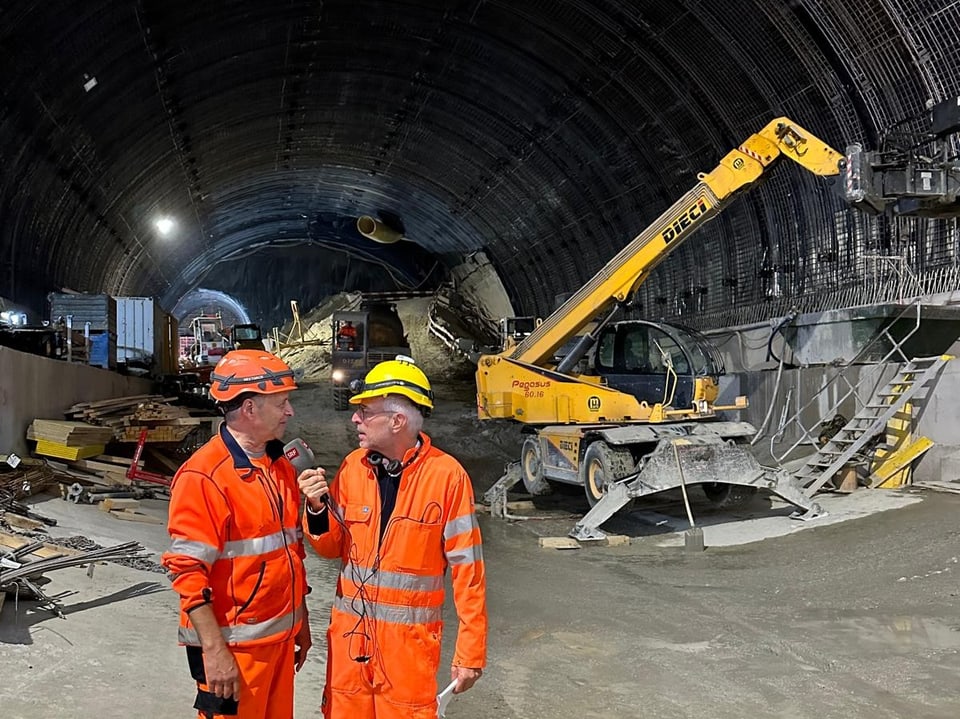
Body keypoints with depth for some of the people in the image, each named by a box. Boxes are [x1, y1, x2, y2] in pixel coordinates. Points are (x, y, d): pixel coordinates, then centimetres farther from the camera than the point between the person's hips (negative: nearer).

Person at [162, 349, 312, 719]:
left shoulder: (281, 466, 7)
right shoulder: (204, 476, -18)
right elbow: (189, 572, -19)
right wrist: (214, 652, -20)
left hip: (281, 638, 7)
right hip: (234, 646, -7)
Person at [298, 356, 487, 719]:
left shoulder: (446, 475, -14)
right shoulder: (353, 466, 0)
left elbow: (467, 568, -11)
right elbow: (333, 547, 7)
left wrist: (471, 649, -9)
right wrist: (317, 509, -12)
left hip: (410, 637, -4)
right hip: (350, 629, 4)